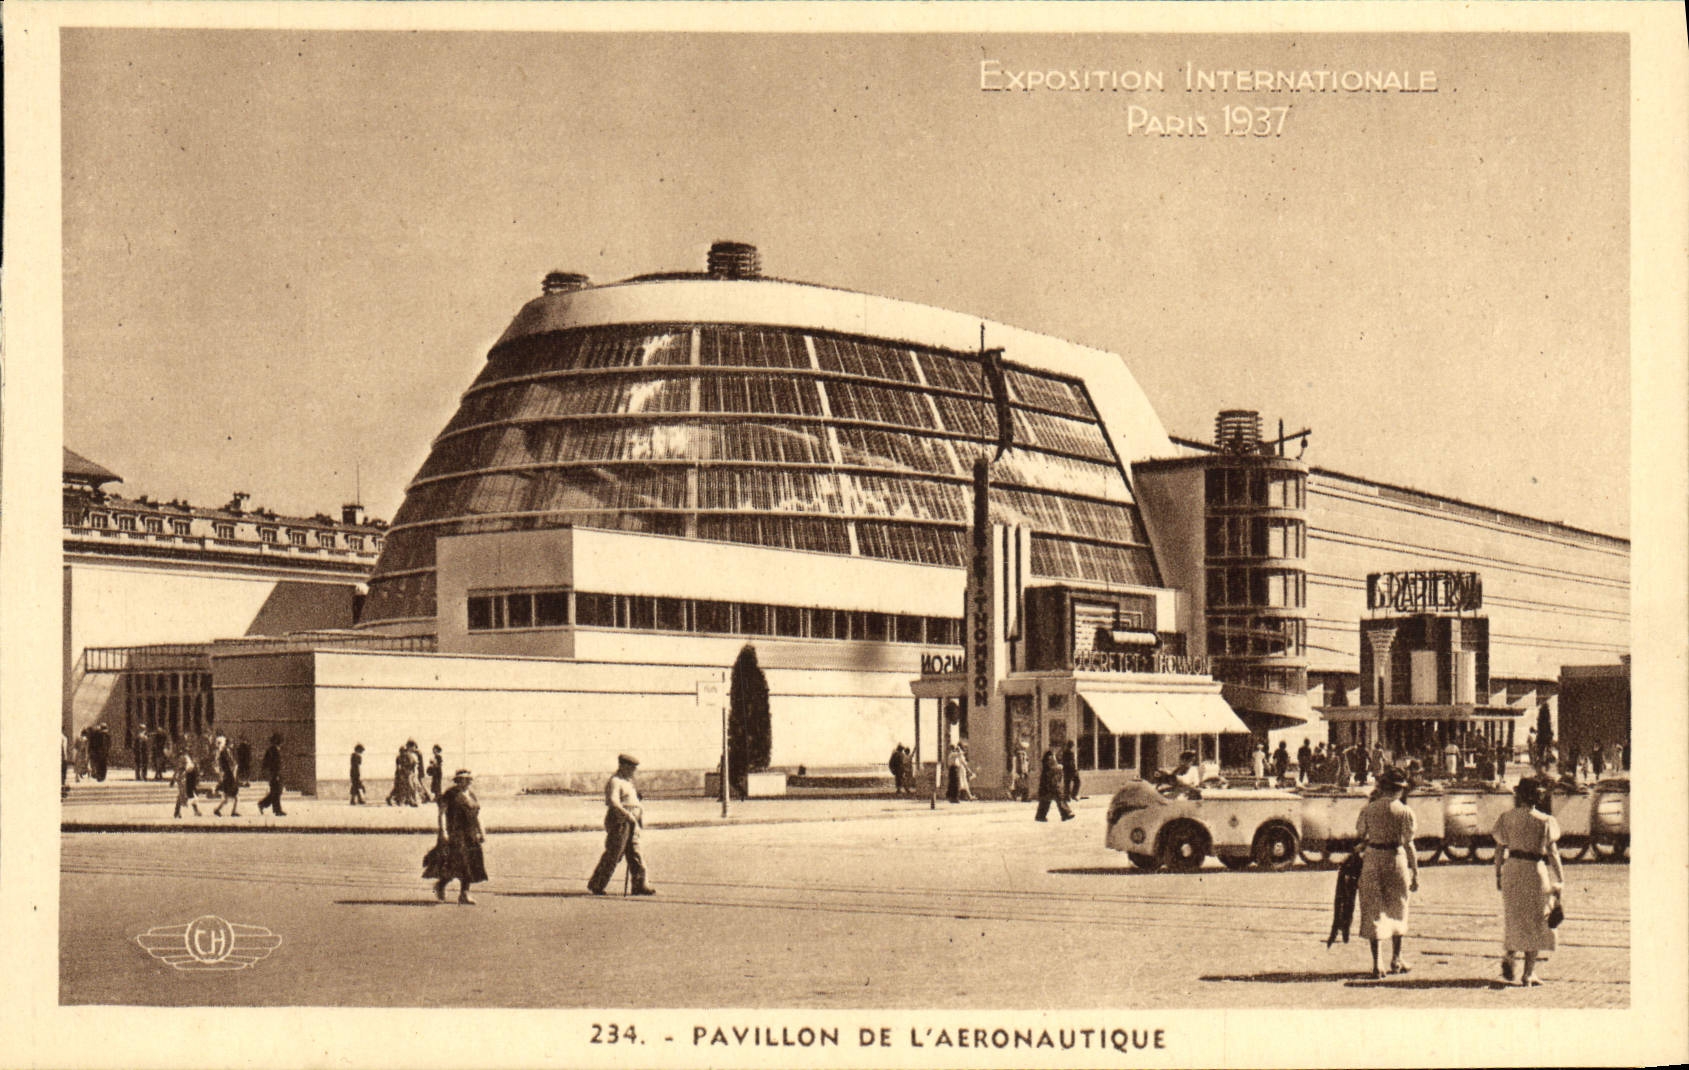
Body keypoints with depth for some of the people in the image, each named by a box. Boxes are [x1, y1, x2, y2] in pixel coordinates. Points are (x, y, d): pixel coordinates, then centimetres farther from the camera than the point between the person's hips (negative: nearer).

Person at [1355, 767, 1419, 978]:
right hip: (1396, 860, -1)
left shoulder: (1368, 809, 3)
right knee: (1397, 910, 16)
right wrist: (1415, 874, -3)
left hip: (1372, 860, 1)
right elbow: (1408, 844, -7)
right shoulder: (1404, 811, -5)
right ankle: (1396, 960, 22)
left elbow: (1359, 840, 5)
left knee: (1373, 910, 6)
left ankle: (1377, 963, 1)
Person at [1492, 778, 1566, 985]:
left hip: (1512, 869, 2)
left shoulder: (1506, 818, 1)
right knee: (1536, 922, 7)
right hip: (1536, 870, -2)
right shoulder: (1544, 821, -4)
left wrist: (1498, 875, 11)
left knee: (1513, 920, 19)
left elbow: (1500, 849, 3)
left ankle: (1508, 957, -3)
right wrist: (1559, 880, -2)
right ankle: (1528, 972, 7)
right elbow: (1552, 853, -6)